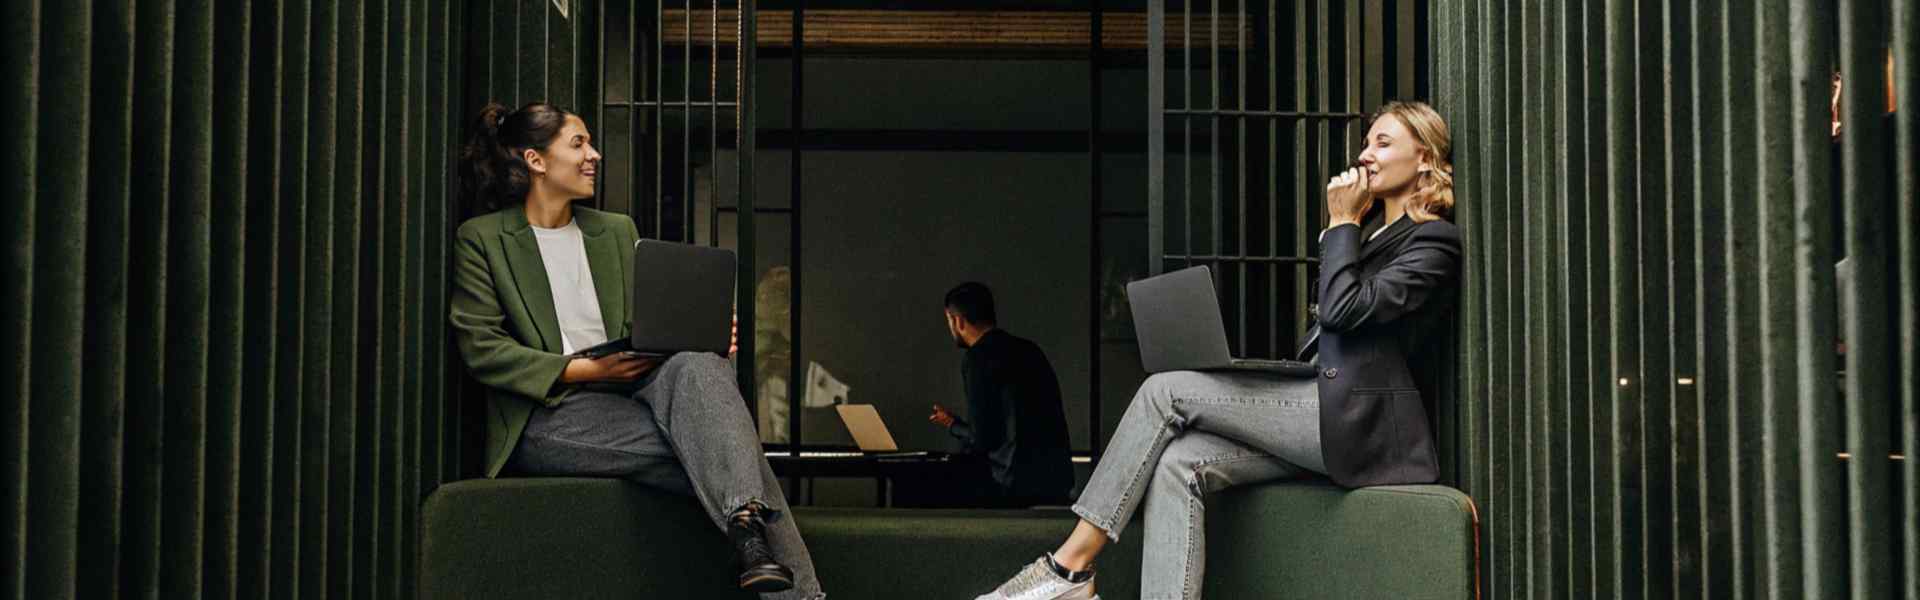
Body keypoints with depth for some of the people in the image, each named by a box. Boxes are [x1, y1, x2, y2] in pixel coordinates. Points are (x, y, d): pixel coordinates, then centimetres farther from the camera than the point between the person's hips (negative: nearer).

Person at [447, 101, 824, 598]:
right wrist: (586, 370, -16)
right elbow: (481, 349, -6)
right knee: (717, 449, -30)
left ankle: (745, 521, -51)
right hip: (548, 413, -4)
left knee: (697, 363, -34)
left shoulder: (617, 231, 21)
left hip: (628, 388, 5)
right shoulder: (482, 239, 4)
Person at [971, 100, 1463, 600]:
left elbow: (1344, 307, -15)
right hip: (1325, 413, 8)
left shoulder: (1434, 241, -2)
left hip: (1359, 423, -8)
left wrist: (1342, 222, -4)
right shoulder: (1372, 230, 26)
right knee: (1178, 463, -18)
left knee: (1165, 391, -16)